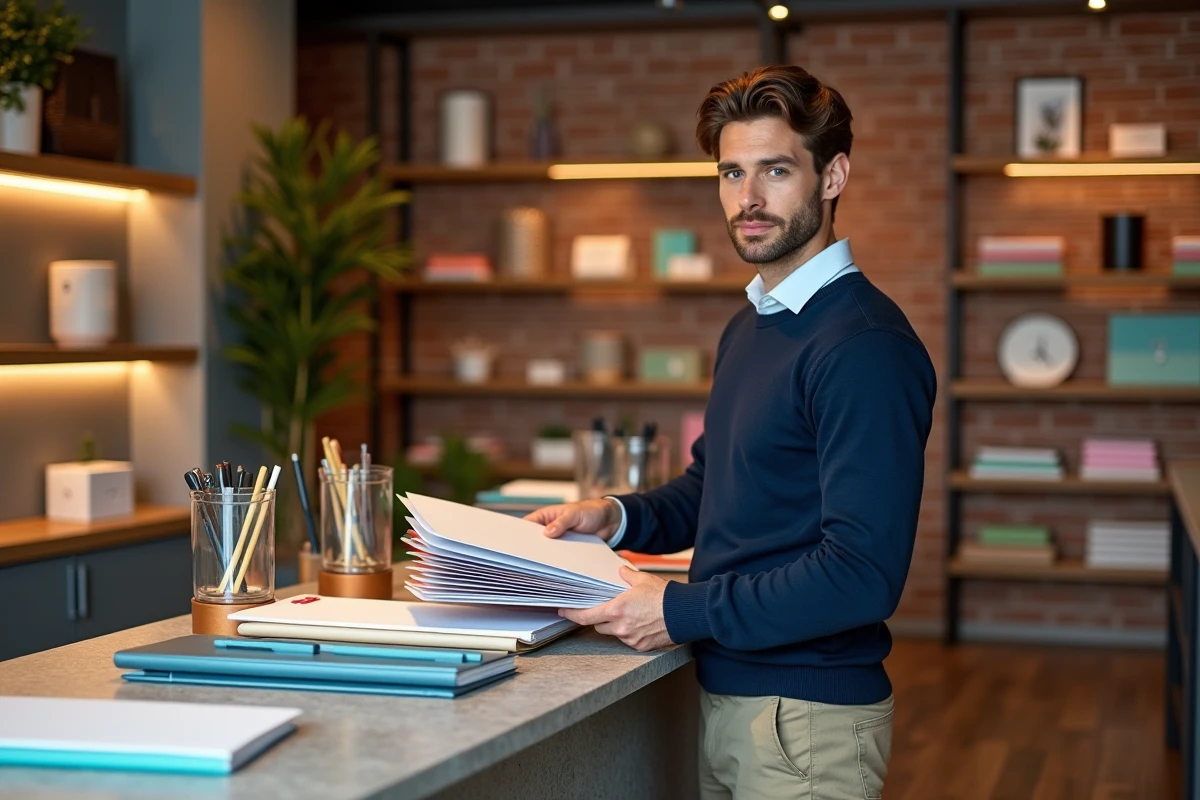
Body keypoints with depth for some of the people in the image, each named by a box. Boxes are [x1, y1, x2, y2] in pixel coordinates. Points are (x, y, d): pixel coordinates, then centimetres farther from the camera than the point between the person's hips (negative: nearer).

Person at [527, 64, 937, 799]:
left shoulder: (865, 345, -20)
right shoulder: (749, 327, 10)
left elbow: (863, 573, -25)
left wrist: (682, 612, -21)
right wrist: (618, 518, 3)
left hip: (806, 721, -8)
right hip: (722, 697, 8)